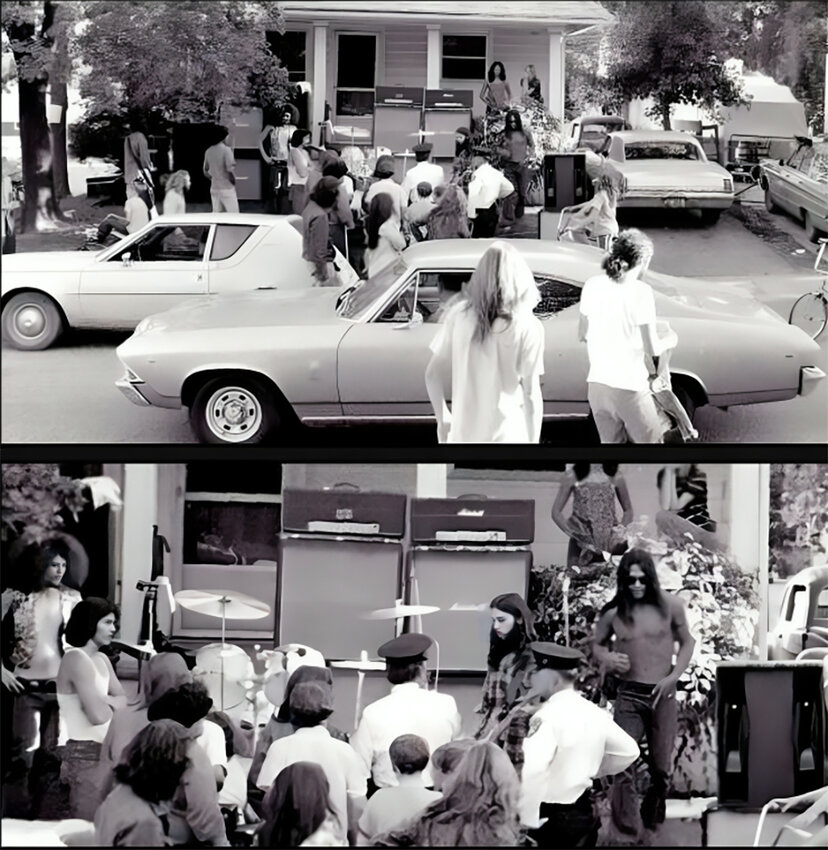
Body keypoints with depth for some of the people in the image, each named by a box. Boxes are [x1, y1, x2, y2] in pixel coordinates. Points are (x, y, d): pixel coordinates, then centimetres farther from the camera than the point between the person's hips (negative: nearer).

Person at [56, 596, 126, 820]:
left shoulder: (102, 659, 14)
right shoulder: (76, 659, -15)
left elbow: (124, 702, 10)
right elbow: (98, 715, -23)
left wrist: (104, 701, -11)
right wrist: (112, 705, -1)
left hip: (103, 751, 9)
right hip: (85, 754, -9)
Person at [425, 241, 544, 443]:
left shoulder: (459, 314, 0)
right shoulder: (527, 327, -9)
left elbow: (433, 374, 5)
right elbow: (531, 394, -9)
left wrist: (442, 418, 17)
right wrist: (533, 440, -1)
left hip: (464, 434, 4)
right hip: (507, 436, -3)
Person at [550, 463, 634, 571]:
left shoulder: (616, 478, 2)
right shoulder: (573, 476, -1)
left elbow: (628, 511, 14)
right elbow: (556, 512, 0)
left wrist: (621, 531, -3)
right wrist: (574, 534, -10)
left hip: (610, 545, 0)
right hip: (580, 544, 0)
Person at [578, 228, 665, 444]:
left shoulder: (592, 286, 1)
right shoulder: (640, 292, -15)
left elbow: (582, 334, 10)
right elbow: (650, 347, -12)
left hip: (597, 384, 6)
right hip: (628, 387, -6)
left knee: (611, 442, 18)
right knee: (651, 442, 9)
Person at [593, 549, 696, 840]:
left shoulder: (670, 606, -5)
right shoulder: (612, 613, -5)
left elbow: (687, 642, 8)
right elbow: (597, 646, 11)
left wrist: (673, 676, -6)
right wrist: (609, 658, -12)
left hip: (662, 695, 1)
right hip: (629, 696, -1)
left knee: (661, 767, 10)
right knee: (623, 766, -15)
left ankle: (651, 820, 34)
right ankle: (628, 834, -14)